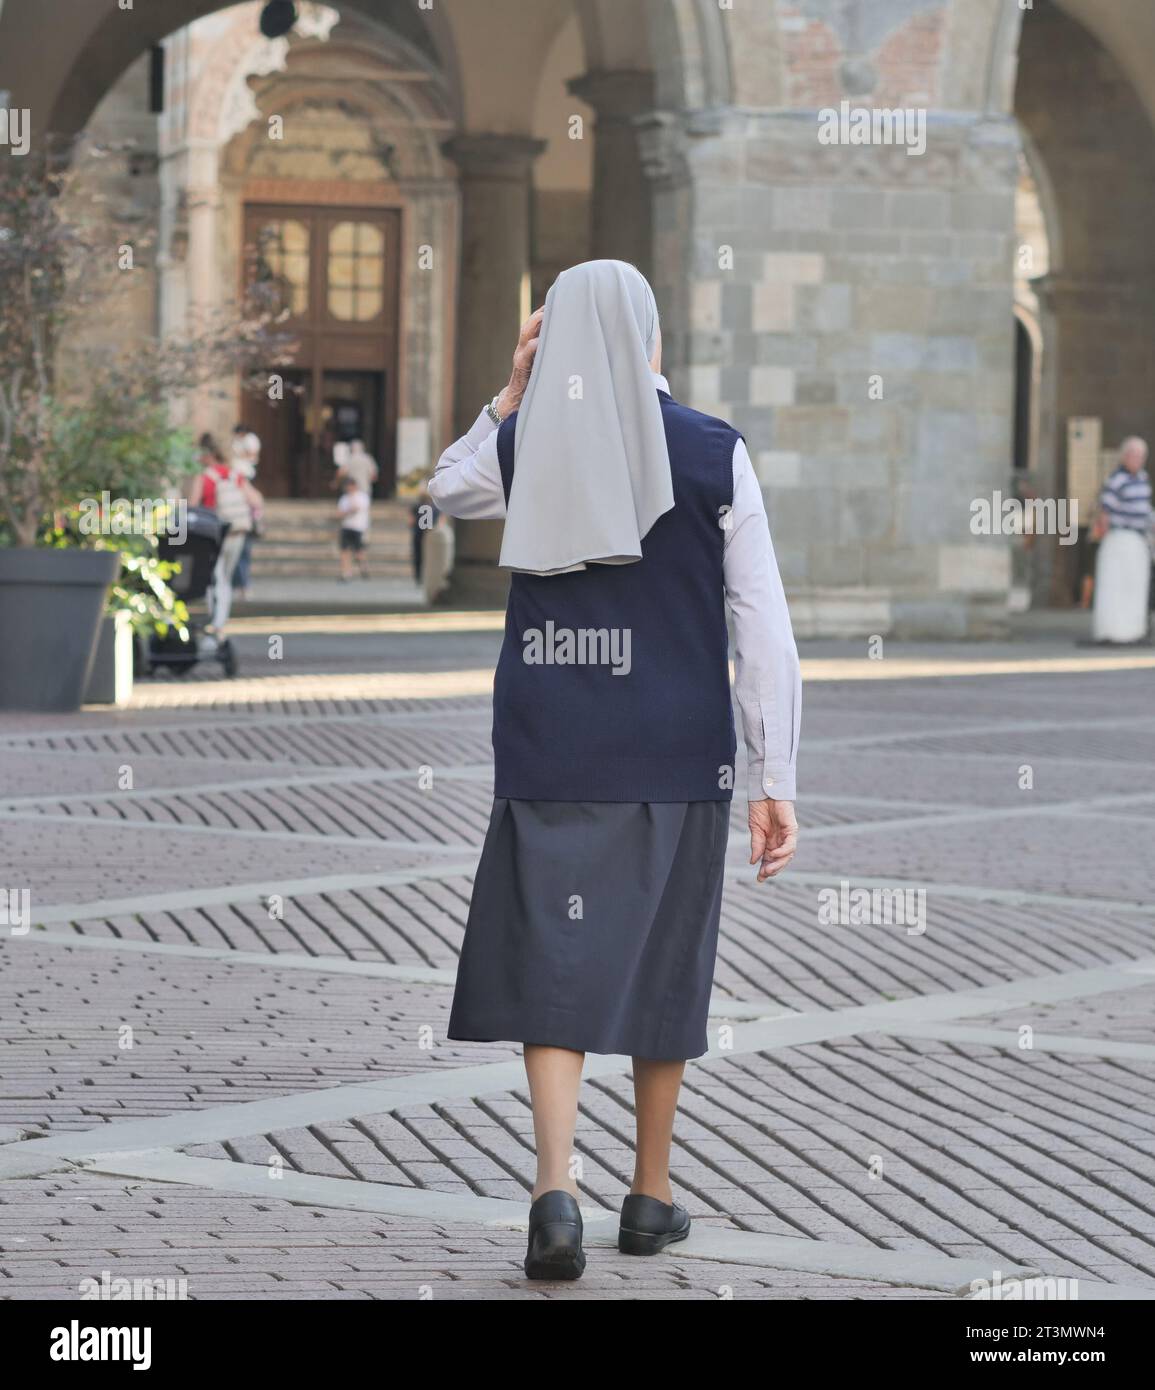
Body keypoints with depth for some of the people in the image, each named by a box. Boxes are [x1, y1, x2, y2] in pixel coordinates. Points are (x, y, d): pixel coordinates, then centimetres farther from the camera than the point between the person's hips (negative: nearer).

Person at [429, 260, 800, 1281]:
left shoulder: (520, 447, -2)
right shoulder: (716, 456, -6)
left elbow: (447, 492, 24)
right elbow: (765, 632, -8)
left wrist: (510, 397, 15)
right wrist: (775, 784, -4)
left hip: (550, 753, 1)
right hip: (677, 756, 0)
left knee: (556, 967, 2)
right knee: (662, 966, 14)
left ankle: (557, 1189, -18)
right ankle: (651, 1197, 25)